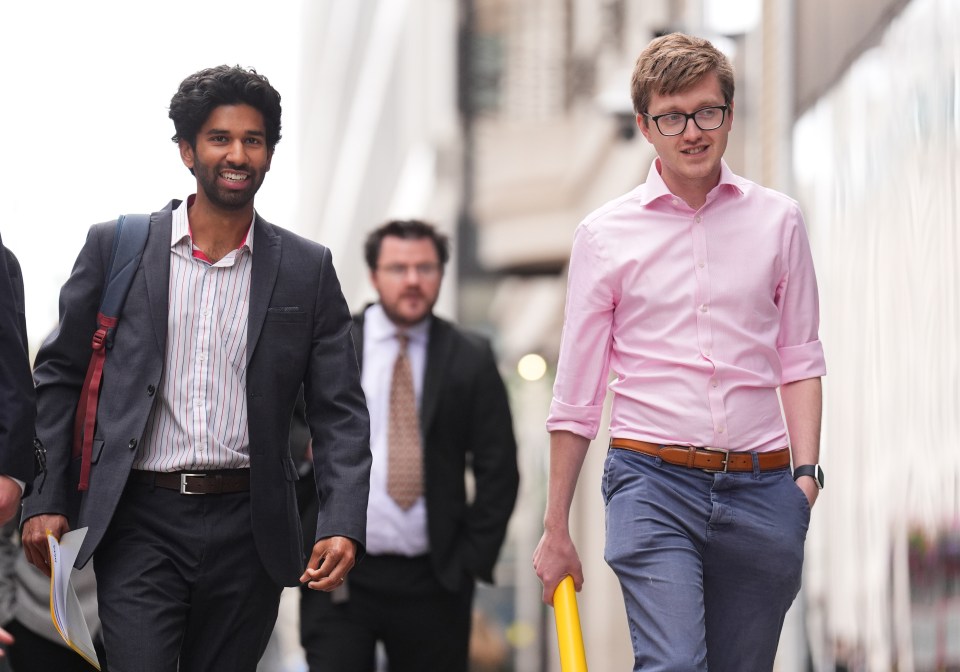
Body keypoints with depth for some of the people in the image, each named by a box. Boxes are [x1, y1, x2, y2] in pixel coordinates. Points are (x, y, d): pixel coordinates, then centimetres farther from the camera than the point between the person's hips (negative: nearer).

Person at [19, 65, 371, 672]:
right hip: (140, 522, -1)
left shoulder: (307, 269, 6)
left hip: (246, 530, 1)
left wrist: (343, 526, -9)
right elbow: (59, 375, 9)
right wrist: (45, 501, 2)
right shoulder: (115, 247, 4)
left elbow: (340, 412, 5)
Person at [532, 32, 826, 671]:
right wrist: (556, 529, 9)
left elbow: (800, 359, 13)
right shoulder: (606, 234, 4)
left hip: (760, 488, 2)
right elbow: (576, 394, 8)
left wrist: (807, 469, -1)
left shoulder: (778, 220, 9)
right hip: (653, 481, -2)